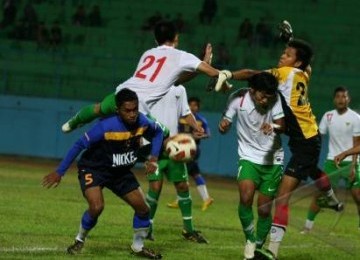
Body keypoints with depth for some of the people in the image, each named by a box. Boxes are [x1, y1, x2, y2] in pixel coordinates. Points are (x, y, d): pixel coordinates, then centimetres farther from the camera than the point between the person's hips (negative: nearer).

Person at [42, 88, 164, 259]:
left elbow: (158, 133, 8)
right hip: (93, 169, -5)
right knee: (96, 207, -27)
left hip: (121, 172, 5)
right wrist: (59, 172, -20)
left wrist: (153, 158, -5)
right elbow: (79, 146, -23)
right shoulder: (105, 127, -32)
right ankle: (79, 241, 1)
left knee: (142, 208, 0)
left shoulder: (143, 123, -17)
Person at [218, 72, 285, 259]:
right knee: (245, 197, -24)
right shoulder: (238, 99, -12)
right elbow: (225, 124, -4)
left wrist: (274, 127, -43)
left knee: (265, 209, 2)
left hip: (272, 160, 1)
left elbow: (281, 125, -19)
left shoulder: (275, 99, -11)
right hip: (249, 158, -1)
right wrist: (223, 126, -29)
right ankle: (250, 240, -2)